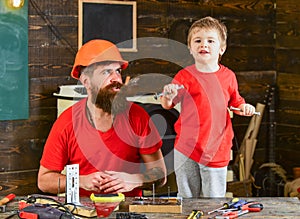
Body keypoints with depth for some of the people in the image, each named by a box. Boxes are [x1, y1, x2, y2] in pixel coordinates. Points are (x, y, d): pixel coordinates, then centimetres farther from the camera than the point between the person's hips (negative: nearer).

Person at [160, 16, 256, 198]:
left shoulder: (228, 76, 3)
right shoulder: (185, 76, -4)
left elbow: (235, 101, 18)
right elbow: (167, 105, -5)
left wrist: (244, 107, -2)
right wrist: (168, 96, -27)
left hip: (217, 150, 1)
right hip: (186, 148, -1)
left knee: (214, 200, 6)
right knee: (187, 198, 12)